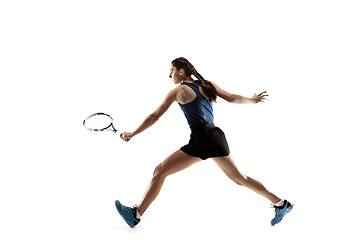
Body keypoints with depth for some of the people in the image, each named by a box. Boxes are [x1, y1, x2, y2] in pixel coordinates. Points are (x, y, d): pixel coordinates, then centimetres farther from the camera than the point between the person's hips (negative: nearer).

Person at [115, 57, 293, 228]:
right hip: (217, 136, 7)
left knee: (160, 171, -1)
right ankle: (282, 204, 24)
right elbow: (231, 98, 13)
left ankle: (136, 214, 1)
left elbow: (155, 116, -1)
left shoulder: (178, 91, -2)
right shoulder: (207, 85, 13)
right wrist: (252, 100, 31)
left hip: (201, 140, -7)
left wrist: (132, 134, 7)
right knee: (240, 178, 19)